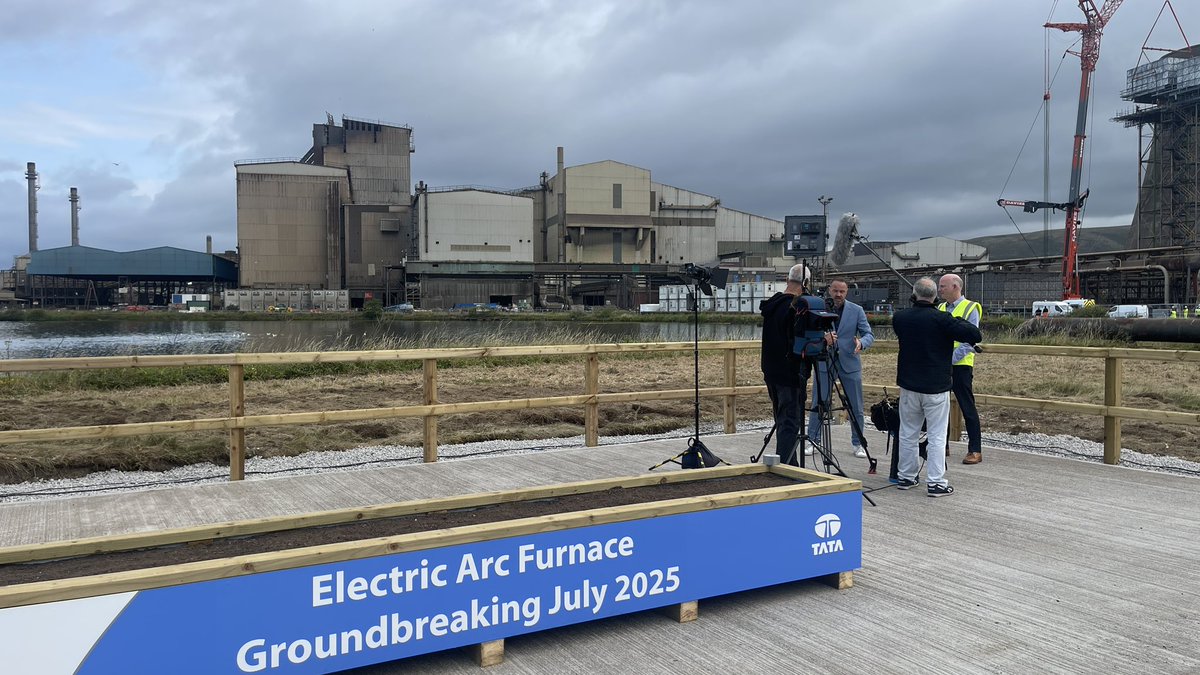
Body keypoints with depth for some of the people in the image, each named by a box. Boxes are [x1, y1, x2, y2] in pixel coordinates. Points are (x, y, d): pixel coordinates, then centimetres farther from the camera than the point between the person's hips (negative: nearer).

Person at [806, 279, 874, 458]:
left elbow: (869, 334, -3)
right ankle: (813, 441, 16)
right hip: (824, 363, 0)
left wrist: (861, 343, -26)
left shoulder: (857, 310, 1)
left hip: (849, 364, 1)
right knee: (818, 404, 3)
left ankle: (858, 443, 19)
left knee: (856, 407, 6)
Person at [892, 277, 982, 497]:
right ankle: (936, 482, 2)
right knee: (937, 436, 2)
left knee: (908, 433, 15)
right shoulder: (942, 319, -14)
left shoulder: (899, 318, -2)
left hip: (908, 385, 4)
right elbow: (975, 336, -15)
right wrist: (959, 322, 1)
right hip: (936, 387, -4)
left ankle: (905, 476, 23)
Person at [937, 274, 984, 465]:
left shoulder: (970, 308, -6)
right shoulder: (940, 309, 12)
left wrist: (950, 358, -21)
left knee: (968, 408, -2)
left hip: (960, 365, -6)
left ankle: (975, 450, 4)